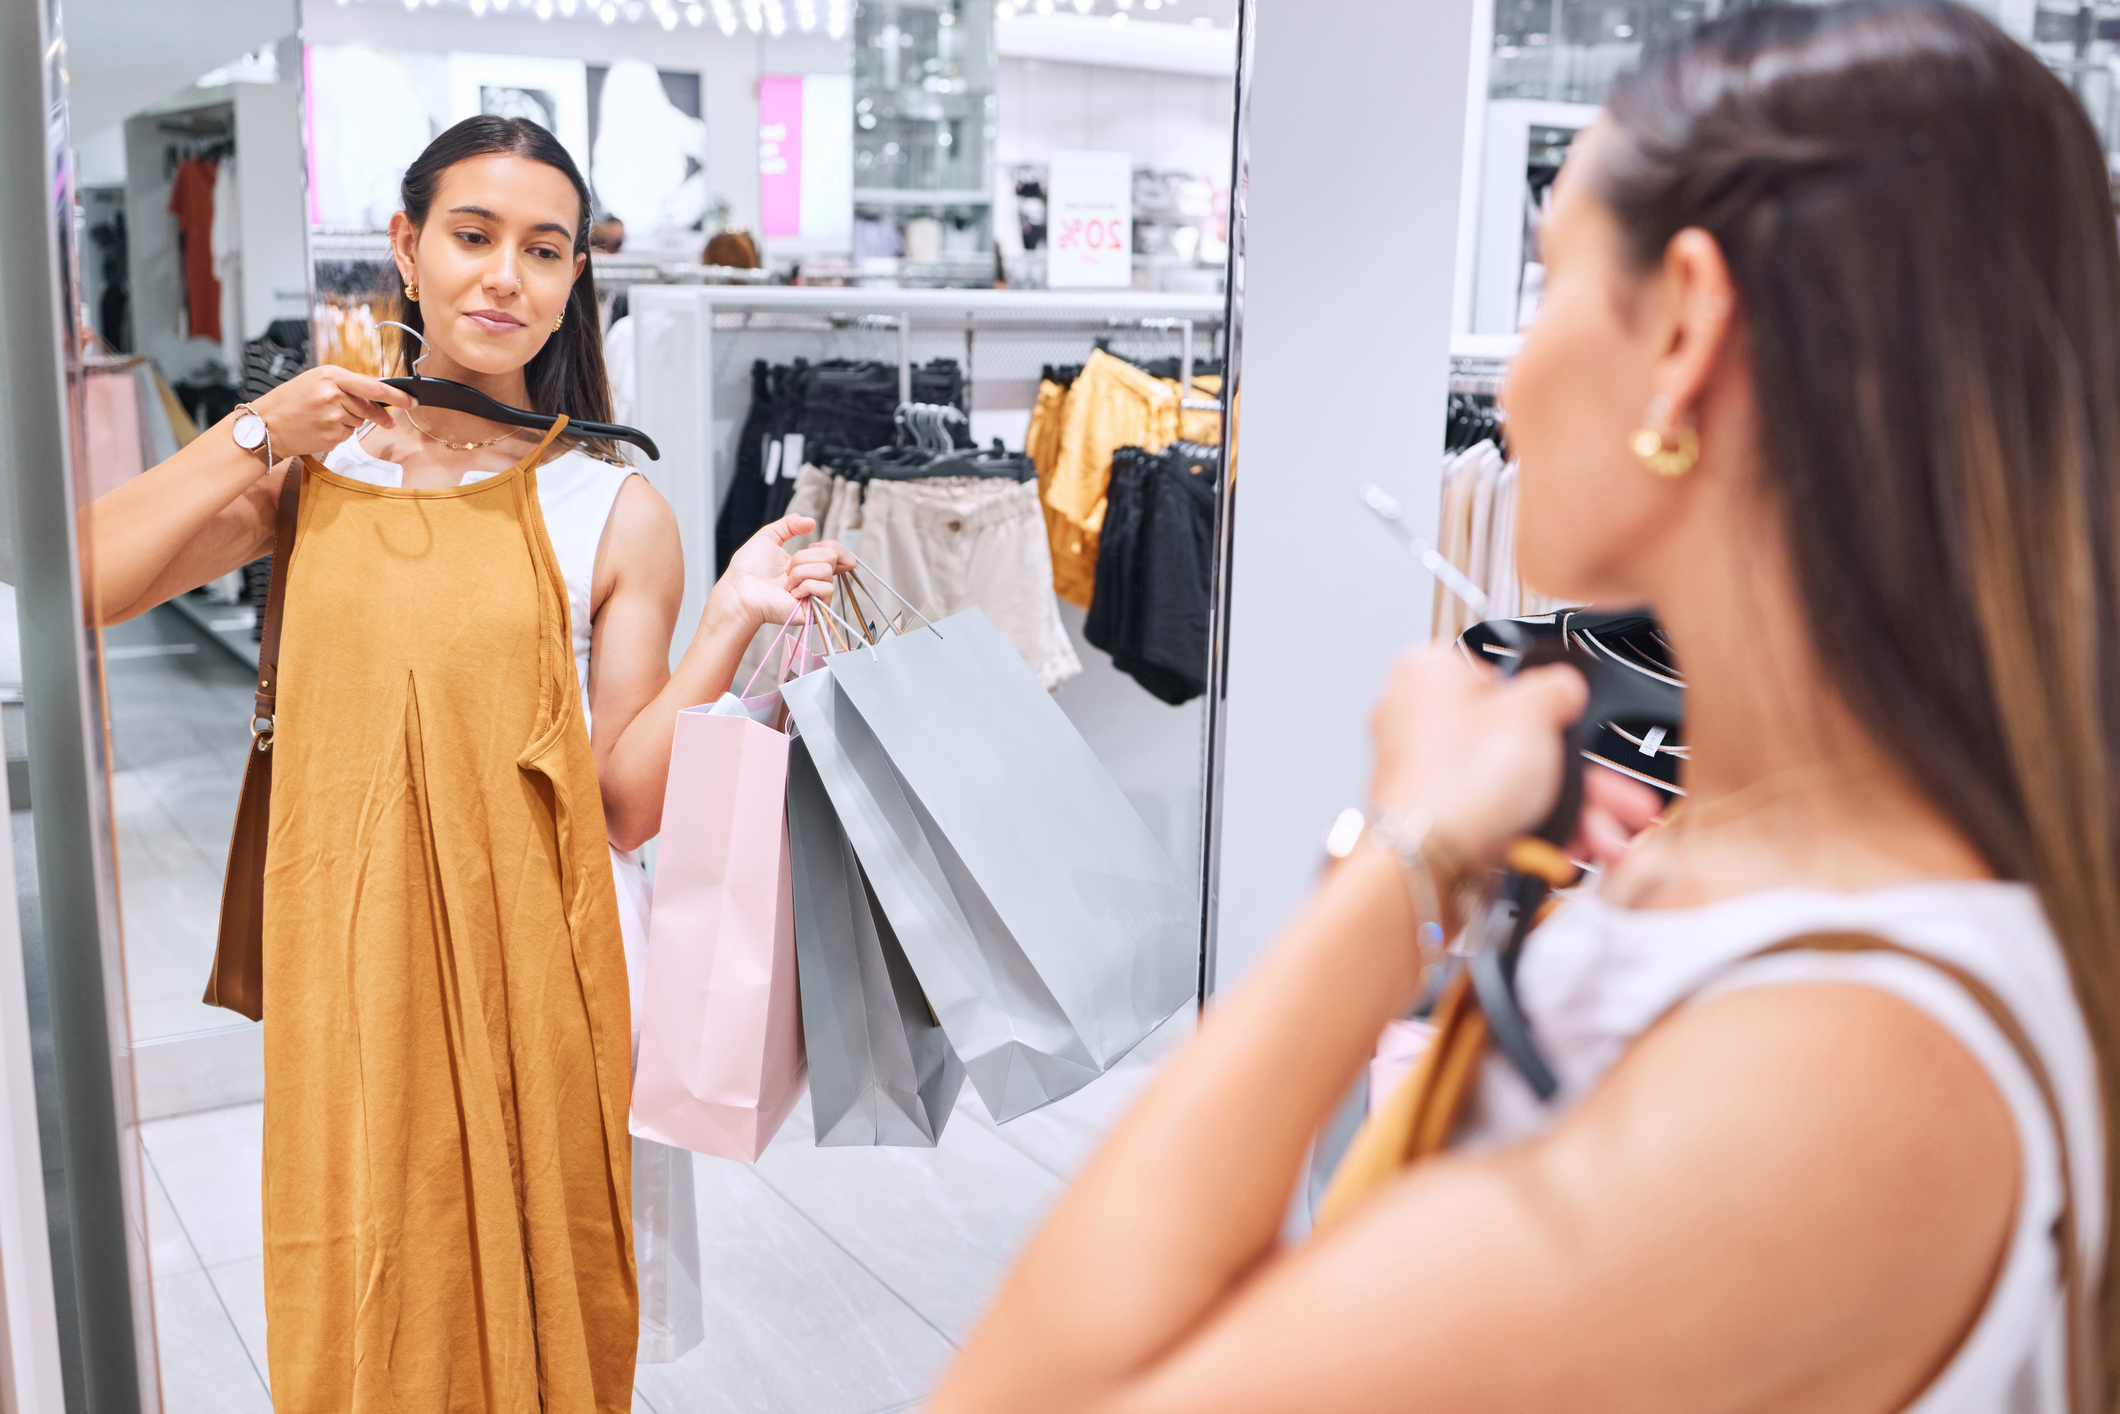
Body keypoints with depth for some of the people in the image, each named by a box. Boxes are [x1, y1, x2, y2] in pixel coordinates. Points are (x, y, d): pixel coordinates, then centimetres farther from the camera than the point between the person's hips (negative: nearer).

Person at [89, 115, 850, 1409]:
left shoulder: (614, 514, -4)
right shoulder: (314, 463, 4)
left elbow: (625, 806, -7)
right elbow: (76, 584, -6)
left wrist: (732, 624, -18)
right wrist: (254, 439, -9)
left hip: (536, 970, -1)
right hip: (352, 963, 2)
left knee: (533, 1297, 13)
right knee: (365, 1310, 14)